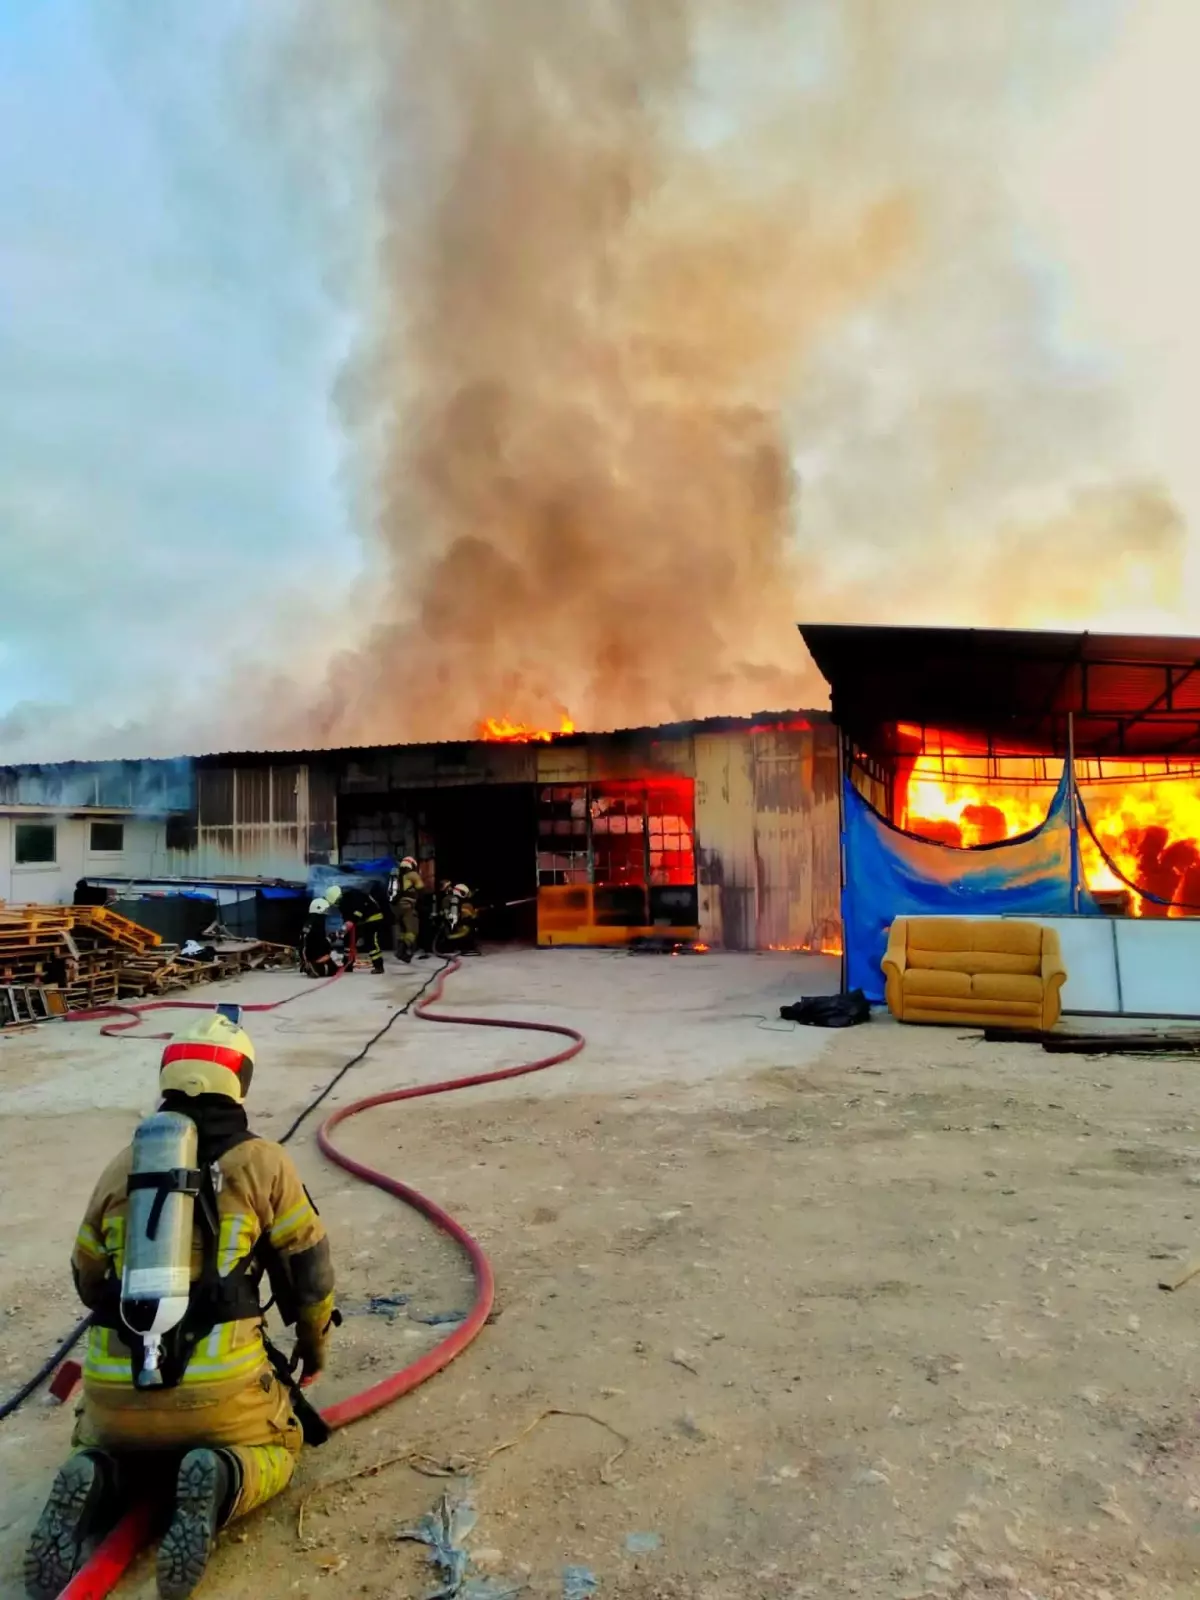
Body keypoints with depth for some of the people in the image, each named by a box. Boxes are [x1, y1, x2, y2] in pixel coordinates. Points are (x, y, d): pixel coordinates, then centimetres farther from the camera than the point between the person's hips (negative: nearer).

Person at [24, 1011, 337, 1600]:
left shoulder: (120, 1167, 10)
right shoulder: (262, 1161, -2)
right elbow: (309, 1271, 4)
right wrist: (314, 1343, 25)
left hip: (114, 1391, 4)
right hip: (221, 1385, -3)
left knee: (101, 1448, 36)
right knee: (275, 1446, 26)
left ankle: (96, 1485, 1)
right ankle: (220, 1482, -7)